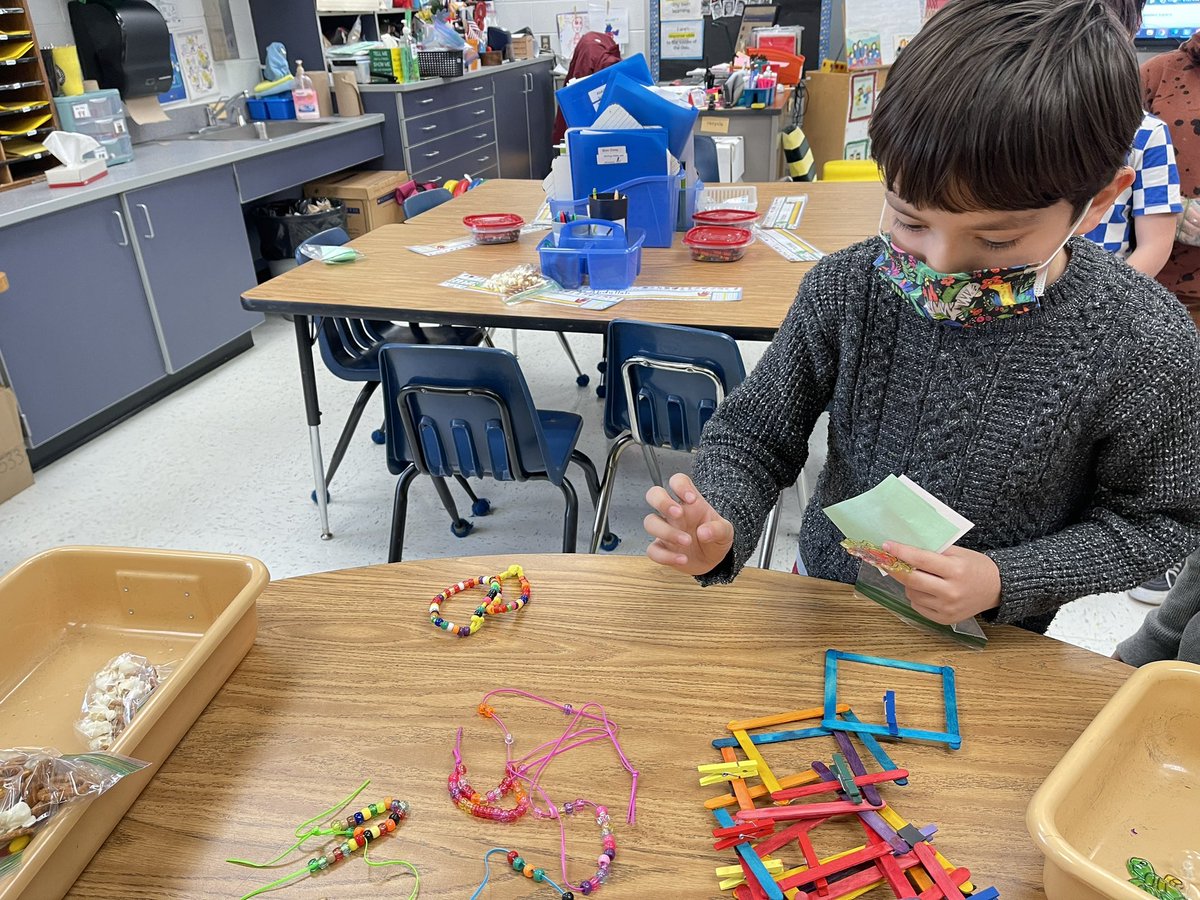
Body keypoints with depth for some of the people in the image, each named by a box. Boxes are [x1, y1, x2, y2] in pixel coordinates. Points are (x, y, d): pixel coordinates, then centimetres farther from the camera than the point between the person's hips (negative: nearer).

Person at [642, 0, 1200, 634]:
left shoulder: (1145, 347, -24)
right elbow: (753, 437, -13)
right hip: (827, 597, 2)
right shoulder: (845, 290, -21)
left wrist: (1004, 582, -24)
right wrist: (720, 527, -33)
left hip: (993, 635, -1)